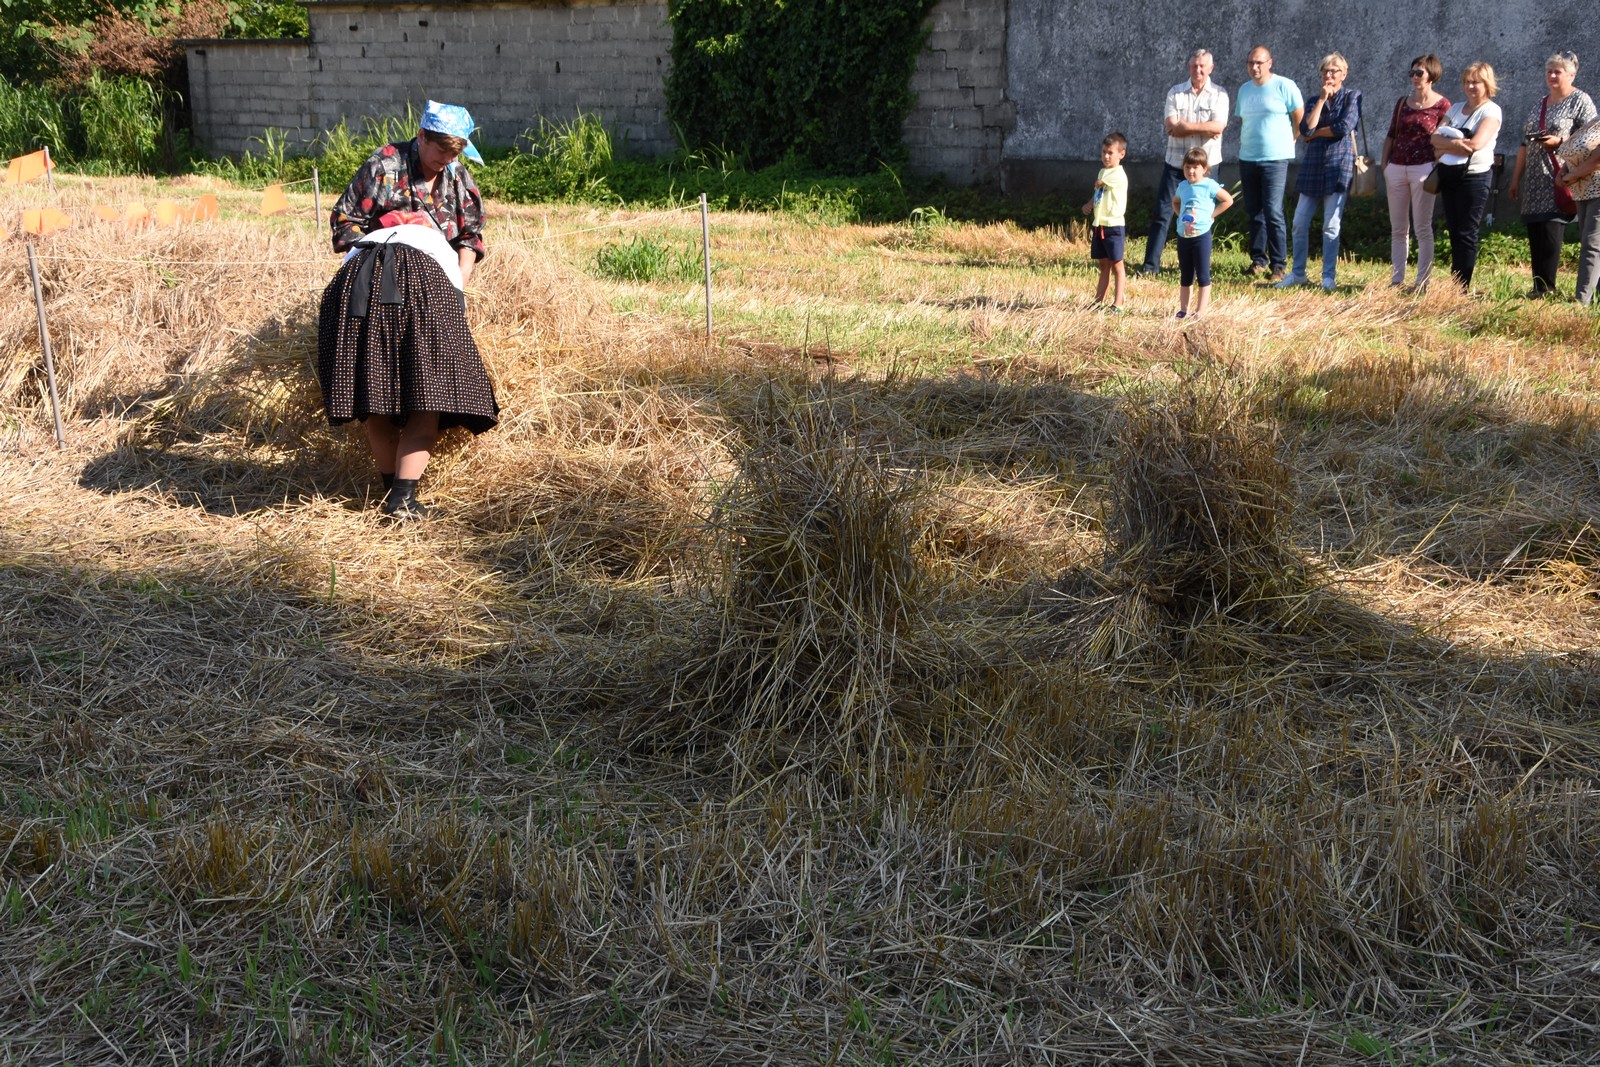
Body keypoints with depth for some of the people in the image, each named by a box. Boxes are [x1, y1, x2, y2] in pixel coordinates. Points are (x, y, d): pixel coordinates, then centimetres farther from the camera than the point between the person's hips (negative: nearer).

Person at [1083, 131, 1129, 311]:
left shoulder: (1119, 175, -13)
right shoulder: (1103, 171, 14)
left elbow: (1099, 184, -13)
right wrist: (1089, 205, 2)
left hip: (1114, 226, -8)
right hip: (1099, 225, 8)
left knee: (1116, 265, -2)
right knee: (1103, 265, 14)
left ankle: (1118, 304, 0)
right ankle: (1099, 300, 19)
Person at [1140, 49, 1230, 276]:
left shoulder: (1219, 95, 0)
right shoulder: (1175, 93, 4)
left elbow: (1218, 126, -14)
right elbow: (1171, 127, -9)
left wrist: (1185, 126, -14)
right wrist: (1204, 129, -13)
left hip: (1207, 164, -1)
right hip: (1176, 162, 1)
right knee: (1162, 213, -2)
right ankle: (1151, 264, 1)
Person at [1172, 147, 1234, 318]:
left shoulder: (1209, 185, -8)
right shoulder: (1182, 186, 9)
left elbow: (1228, 200, -9)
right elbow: (1175, 203, 29)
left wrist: (1211, 214, -9)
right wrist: (1180, 215, 12)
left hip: (1201, 235, -6)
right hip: (1183, 235, 6)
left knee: (1203, 276, -2)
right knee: (1185, 276, 13)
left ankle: (1200, 311, 1)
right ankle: (1183, 310, 19)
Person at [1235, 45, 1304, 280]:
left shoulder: (1284, 86, -5)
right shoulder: (1244, 89, 13)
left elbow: (1300, 118, 0)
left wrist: (1288, 142, 6)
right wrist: (1244, 144, 14)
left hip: (1275, 158, -6)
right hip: (1247, 159, 6)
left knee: (1273, 213, -10)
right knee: (1254, 212, 9)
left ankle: (1278, 264, -5)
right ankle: (1258, 260, 18)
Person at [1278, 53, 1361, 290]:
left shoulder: (1352, 96, 3)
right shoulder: (1315, 100, 14)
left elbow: (1344, 128, -13)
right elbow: (1305, 129, -4)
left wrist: (1315, 133, -1)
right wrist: (1322, 99, -4)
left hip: (1339, 166, -4)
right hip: (1313, 165, 4)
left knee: (1331, 226, -3)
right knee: (1300, 223, 1)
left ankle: (1328, 277, 4)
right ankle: (1298, 273, 12)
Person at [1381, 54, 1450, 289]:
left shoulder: (1442, 106, -1)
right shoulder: (1402, 102, 13)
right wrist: (1384, 164, 7)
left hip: (1423, 168, -5)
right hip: (1396, 168, 5)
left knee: (1423, 227, -2)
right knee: (1398, 228, 7)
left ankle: (1422, 282, 0)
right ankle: (1396, 280, 10)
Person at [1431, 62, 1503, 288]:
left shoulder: (1491, 111, -5)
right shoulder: (1456, 108, 16)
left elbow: (1476, 144, -18)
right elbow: (1436, 137, 3)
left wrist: (1445, 147, -7)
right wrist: (1455, 144, -17)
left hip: (1474, 177, -7)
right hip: (1449, 175, 7)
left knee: (1466, 234, -5)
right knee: (1454, 232, 8)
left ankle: (1462, 287, -3)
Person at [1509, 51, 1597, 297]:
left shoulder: (1580, 101, 0)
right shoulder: (1540, 104, 19)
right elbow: (1525, 145, 22)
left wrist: (1559, 142, -20)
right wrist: (1515, 179, 20)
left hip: (1560, 180, -7)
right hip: (1535, 183, 7)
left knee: (1550, 232, -13)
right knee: (1534, 233, 2)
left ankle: (1546, 289, -12)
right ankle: (1539, 287, 5)